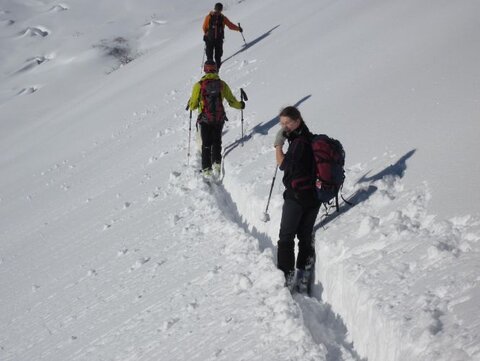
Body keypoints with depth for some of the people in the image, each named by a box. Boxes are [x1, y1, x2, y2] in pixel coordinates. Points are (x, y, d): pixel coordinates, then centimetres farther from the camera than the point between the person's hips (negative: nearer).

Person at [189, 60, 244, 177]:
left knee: (206, 144, 12)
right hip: (219, 119, 1)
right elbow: (232, 101, 2)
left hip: (205, 119, -1)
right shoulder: (222, 84, -3)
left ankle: (206, 169, 9)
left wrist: (190, 103, 18)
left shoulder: (199, 85, -8)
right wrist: (240, 105, 23)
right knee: (216, 142, 17)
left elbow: (193, 106, -6)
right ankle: (216, 163, -3)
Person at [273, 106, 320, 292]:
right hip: (313, 195, 9)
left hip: (296, 196, -9)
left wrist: (278, 144, -10)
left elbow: (284, 164, -17)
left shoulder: (299, 142, -20)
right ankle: (305, 272, 22)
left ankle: (286, 276, -2)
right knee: (305, 235, 16)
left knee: (286, 237, -1)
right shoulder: (309, 138, 9)